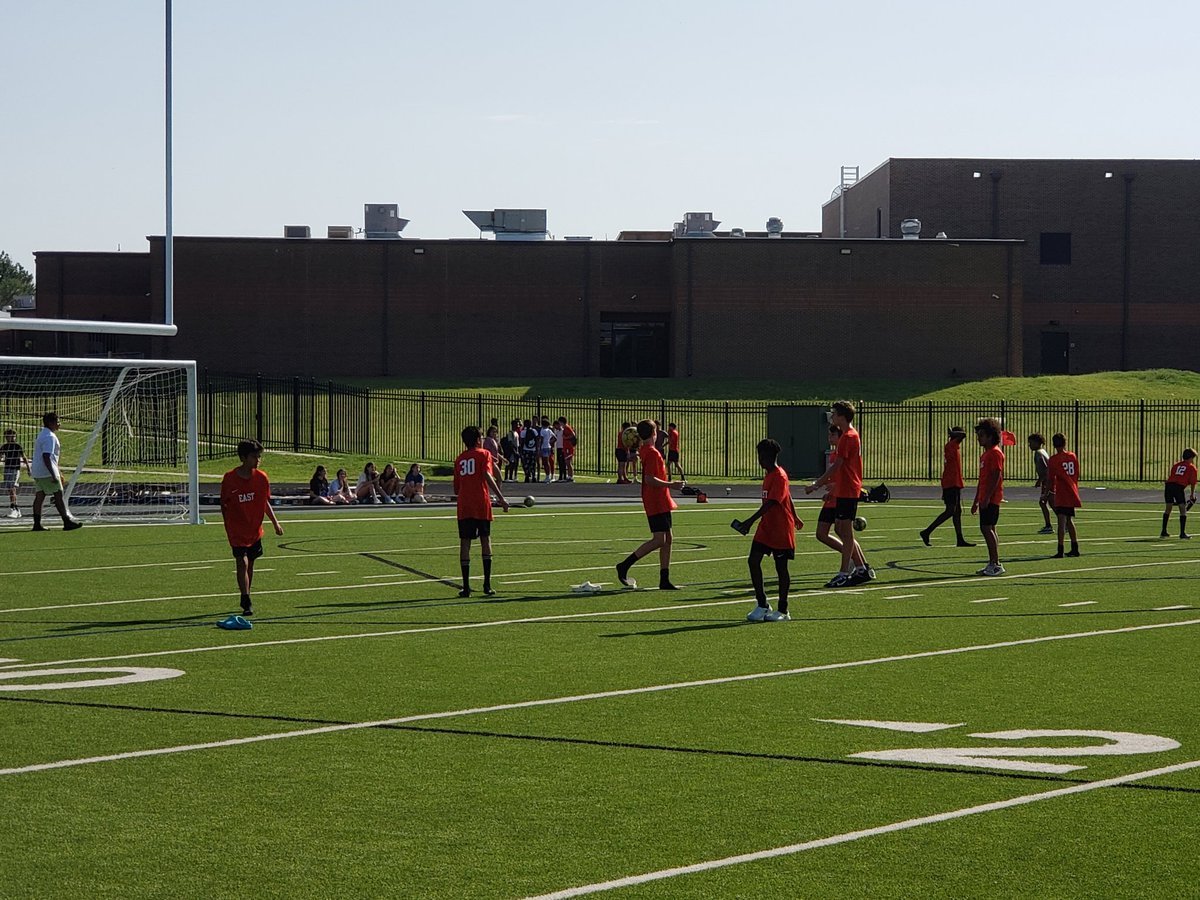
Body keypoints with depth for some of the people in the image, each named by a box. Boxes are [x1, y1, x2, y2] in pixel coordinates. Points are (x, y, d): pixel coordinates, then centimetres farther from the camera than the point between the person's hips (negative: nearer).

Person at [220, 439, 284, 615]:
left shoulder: (261, 477, -1)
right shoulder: (230, 478, -11)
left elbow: (265, 502, 10)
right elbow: (224, 504, -1)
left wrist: (275, 523, 4)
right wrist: (228, 526, 0)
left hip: (255, 530, 4)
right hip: (237, 531, -4)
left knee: (250, 563, 12)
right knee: (242, 563, -14)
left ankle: (246, 598, 27)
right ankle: (247, 603, -14)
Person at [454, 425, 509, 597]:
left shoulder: (460, 458, 14)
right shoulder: (483, 454, 1)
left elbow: (456, 488, 13)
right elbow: (487, 476, -15)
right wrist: (501, 497, -18)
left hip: (464, 505, 3)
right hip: (482, 505, -3)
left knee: (465, 542, 2)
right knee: (485, 540, 9)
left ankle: (466, 587, -2)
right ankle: (487, 585, 4)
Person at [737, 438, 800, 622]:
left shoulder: (779, 477, -18)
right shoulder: (769, 476, 12)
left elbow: (770, 503, -26)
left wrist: (750, 521, -30)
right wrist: (794, 517, 34)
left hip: (781, 530, -9)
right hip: (766, 528, 9)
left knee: (781, 567, 1)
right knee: (753, 560, -1)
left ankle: (782, 610, 10)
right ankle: (762, 605, 5)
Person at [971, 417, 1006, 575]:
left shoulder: (995, 453, -11)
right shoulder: (985, 454, 20)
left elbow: (996, 476, -19)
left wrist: (987, 498, -23)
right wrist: (976, 501, 23)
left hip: (991, 499, -10)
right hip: (985, 499, 10)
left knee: (987, 528, -13)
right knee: (987, 529, 10)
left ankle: (996, 564, -12)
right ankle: (992, 564, 13)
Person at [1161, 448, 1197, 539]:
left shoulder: (1176, 465, 25)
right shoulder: (1192, 467, 10)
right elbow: (1193, 482, 7)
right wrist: (1192, 494, 19)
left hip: (1168, 484, 5)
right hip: (1179, 487, -5)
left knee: (1168, 508, 18)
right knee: (1183, 510, 4)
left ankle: (1163, 532, 22)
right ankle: (1182, 533, 1)